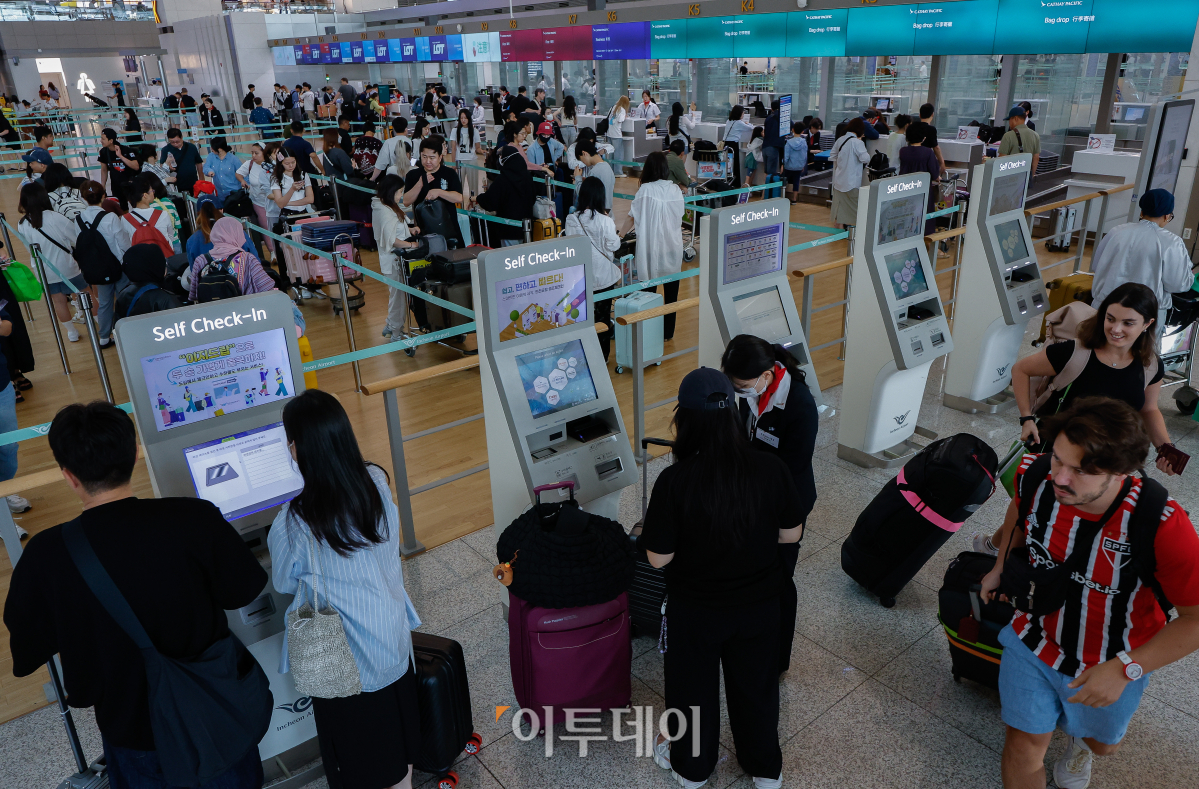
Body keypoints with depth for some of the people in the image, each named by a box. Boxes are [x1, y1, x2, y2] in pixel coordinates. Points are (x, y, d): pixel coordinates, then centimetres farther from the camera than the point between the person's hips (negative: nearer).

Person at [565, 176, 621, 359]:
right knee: (603, 314, 10)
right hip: (603, 275, -2)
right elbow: (614, 245, -9)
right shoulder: (605, 221, -18)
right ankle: (602, 354, 19)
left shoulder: (571, 219, -8)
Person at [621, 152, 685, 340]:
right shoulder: (675, 190, -1)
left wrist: (621, 234, 9)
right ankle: (668, 332, 20)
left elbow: (632, 217, -6)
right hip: (673, 246, 3)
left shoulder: (645, 190, -11)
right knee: (671, 291, 11)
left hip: (651, 248, -3)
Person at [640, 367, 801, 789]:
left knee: (693, 687, 23)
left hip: (695, 610, -2)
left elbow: (658, 558, -19)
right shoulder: (771, 470, -20)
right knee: (756, 684, 26)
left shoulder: (675, 481, -29)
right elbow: (791, 533, -6)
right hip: (757, 605, 3)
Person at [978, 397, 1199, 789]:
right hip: (1034, 640, 1)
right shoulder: (1037, 474, -25)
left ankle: (1082, 742, 65)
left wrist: (1125, 669, -29)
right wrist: (1000, 567, 10)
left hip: (1111, 664, 0)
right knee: (1025, 744, 6)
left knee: (1101, 742, 28)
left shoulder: (1163, 526, -35)